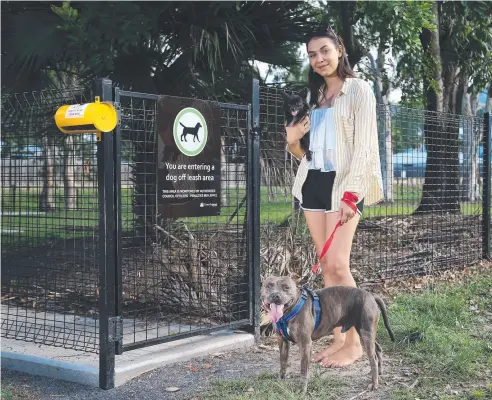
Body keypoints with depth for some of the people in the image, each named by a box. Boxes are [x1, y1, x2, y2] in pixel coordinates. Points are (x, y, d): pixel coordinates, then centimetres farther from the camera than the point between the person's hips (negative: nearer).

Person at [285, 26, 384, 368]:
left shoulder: (359, 89, -1)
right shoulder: (314, 96, 18)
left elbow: (363, 143, -10)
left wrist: (350, 192, -19)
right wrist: (293, 142, -3)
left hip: (343, 182, -6)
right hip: (313, 181, 6)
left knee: (338, 264, -12)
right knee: (326, 265, 5)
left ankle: (355, 342, -1)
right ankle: (338, 338, 12)